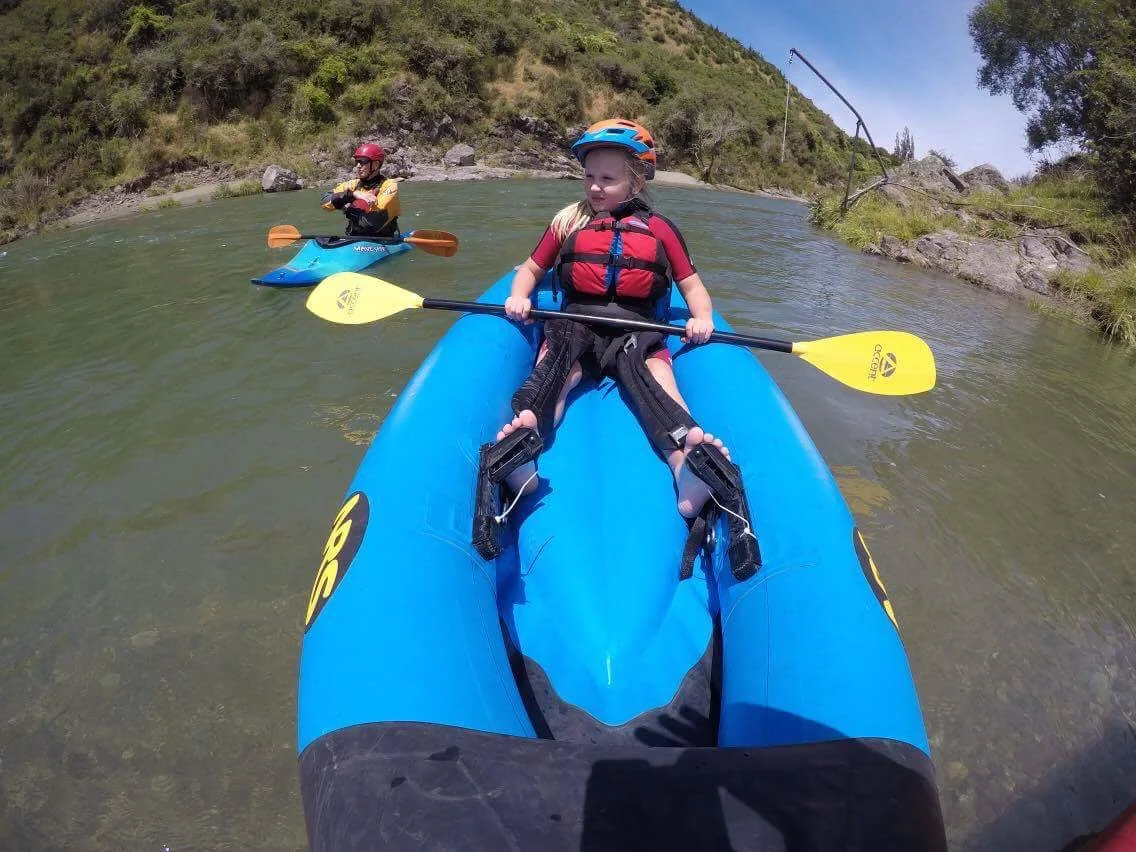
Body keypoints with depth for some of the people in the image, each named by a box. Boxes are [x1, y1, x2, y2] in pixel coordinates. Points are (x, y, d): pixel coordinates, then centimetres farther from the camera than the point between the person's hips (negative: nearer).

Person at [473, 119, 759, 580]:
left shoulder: (658, 229, 16)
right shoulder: (568, 221, 18)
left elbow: (692, 285, 17)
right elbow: (530, 268, 25)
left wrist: (701, 316, -7)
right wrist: (519, 296, 1)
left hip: (638, 333, -1)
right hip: (574, 329, 1)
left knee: (658, 383, -32)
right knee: (553, 373, -32)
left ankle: (693, 467, -61)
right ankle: (518, 444, -62)